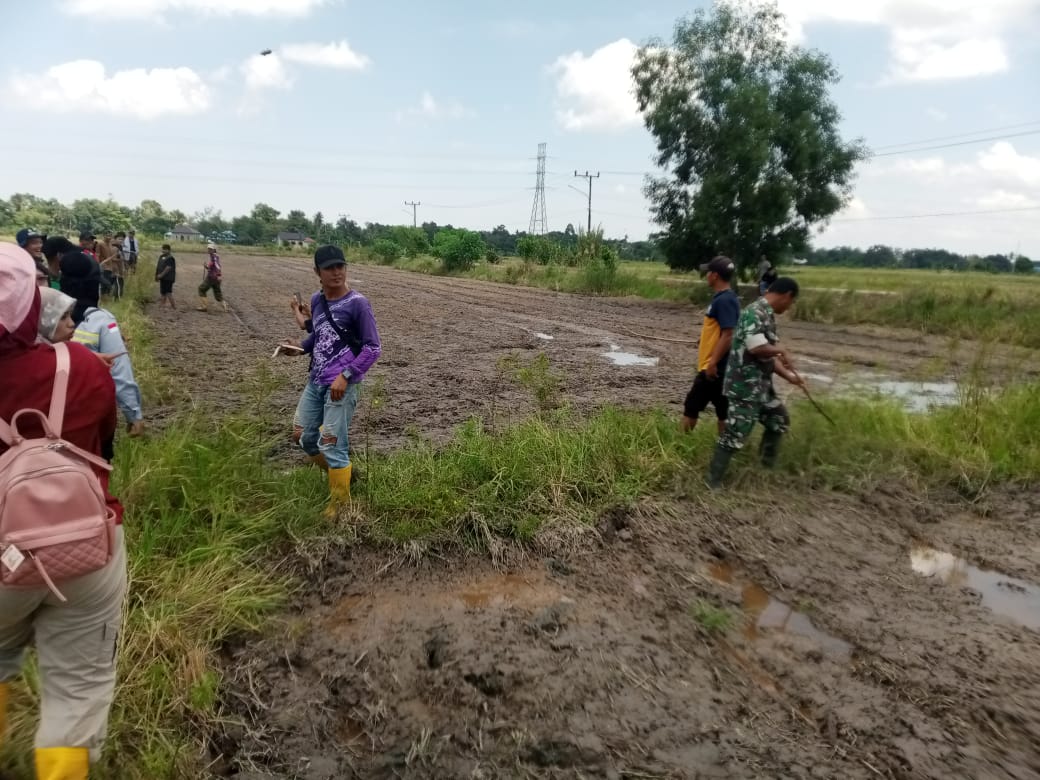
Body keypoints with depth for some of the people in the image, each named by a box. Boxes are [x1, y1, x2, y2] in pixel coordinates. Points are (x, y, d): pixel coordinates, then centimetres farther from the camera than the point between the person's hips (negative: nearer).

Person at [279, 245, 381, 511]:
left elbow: (373, 348, -12)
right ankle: (337, 472, 39)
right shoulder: (316, 300, 6)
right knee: (302, 435, 17)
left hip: (340, 385, -7)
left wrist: (346, 376, -19)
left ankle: (339, 504, 12)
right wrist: (300, 347, 4)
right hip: (315, 382, 7)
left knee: (332, 446, -5)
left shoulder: (357, 303, -13)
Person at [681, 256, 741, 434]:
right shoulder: (723, 298, 12)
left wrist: (713, 363, -22)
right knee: (723, 412, 12)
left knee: (691, 408, -2)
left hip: (714, 368, -9)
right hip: (718, 367, 9)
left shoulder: (724, 300, -17)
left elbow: (728, 336, -23)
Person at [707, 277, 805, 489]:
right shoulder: (755, 313, -18)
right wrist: (780, 350, -12)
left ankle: (767, 467, 40)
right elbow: (757, 348, -30)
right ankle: (713, 482, 4)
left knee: (779, 419, 24)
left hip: (761, 385, 10)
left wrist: (789, 376, 14)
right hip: (744, 386, -10)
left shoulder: (768, 315, 14)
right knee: (735, 434, -6)